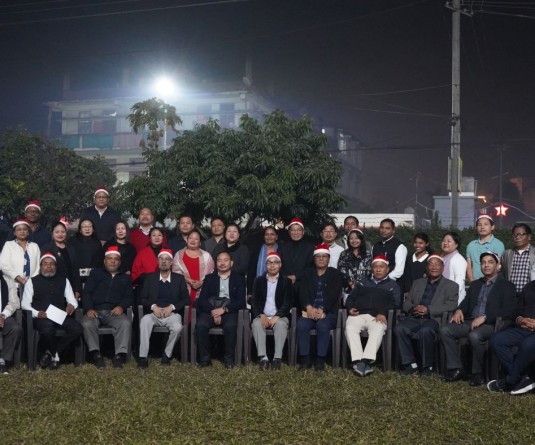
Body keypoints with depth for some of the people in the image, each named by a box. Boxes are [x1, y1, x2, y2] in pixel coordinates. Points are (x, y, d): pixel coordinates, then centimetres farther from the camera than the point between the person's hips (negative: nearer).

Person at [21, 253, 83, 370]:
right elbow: (25, 303, 6)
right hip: (42, 317, -3)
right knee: (47, 330, -38)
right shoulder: (33, 281, 13)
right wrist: (36, 313, -14)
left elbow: (72, 300, 16)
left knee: (77, 329, -27)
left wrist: (72, 305, -11)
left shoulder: (63, 280, 21)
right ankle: (55, 354, -5)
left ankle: (50, 352, -9)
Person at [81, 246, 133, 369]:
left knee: (126, 323, -33)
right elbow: (87, 293, 10)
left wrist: (121, 307, -11)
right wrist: (89, 309, -9)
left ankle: (119, 355, -33)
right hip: (95, 311, 0)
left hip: (114, 312, 0)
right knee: (87, 324, -34)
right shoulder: (96, 273, 22)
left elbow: (129, 296, 12)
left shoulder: (125, 278, 25)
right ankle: (96, 354, -28)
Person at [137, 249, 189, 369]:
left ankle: (167, 354, -11)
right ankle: (143, 357, -30)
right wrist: (153, 306, -12)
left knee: (177, 327, -34)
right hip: (154, 313, 1)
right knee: (144, 322, -33)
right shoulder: (150, 278, 14)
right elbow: (143, 298, 8)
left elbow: (186, 299, 5)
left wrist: (172, 307, -10)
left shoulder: (179, 278, 12)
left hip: (172, 313, -1)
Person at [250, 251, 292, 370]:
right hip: (262, 316, 1)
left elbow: (287, 302, 0)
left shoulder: (286, 281, 10)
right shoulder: (258, 280, 14)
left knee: (281, 324, -35)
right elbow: (254, 300, 4)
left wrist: (277, 316, -17)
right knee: (256, 324, -32)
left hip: (279, 316, -1)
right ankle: (263, 357, -37)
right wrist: (261, 315, -14)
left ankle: (277, 358, -37)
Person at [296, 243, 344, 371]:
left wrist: (321, 310, -20)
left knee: (323, 325, -34)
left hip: (328, 312, -2)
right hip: (309, 311, 2)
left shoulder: (336, 274, 9)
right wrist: (309, 307, -18)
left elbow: (333, 295, -5)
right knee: (301, 325, -29)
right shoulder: (307, 273, 18)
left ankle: (320, 360, -24)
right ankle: (304, 359, -22)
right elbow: (302, 292, 2)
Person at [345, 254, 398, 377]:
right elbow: (350, 298, 24)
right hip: (358, 314, 2)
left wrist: (383, 313, -12)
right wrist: (350, 308, 0)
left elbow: (394, 303, 7)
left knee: (378, 330, -38)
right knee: (350, 327, -33)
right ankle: (357, 360, -43)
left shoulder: (392, 285, 24)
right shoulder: (363, 283, 33)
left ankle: (366, 361, -48)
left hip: (377, 317, -2)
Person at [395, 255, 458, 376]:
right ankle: (410, 364, -20)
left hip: (434, 319, -4)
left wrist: (428, 310, -14)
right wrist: (412, 308, -5)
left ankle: (427, 366, -20)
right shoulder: (417, 283, 27)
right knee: (399, 328, -28)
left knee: (425, 331, -37)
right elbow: (406, 302, 21)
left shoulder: (451, 286, 13)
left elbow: (451, 305, -3)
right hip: (414, 318, 4)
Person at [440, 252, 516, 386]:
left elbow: (507, 311, -7)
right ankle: (456, 369, -13)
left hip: (490, 324, -6)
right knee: (445, 330, -19)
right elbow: (466, 302, 21)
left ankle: (477, 373, -19)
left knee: (475, 335, -37)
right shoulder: (475, 284, 24)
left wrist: (484, 317, -18)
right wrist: (459, 310, -5)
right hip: (470, 322, 6)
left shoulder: (506, 286, 5)